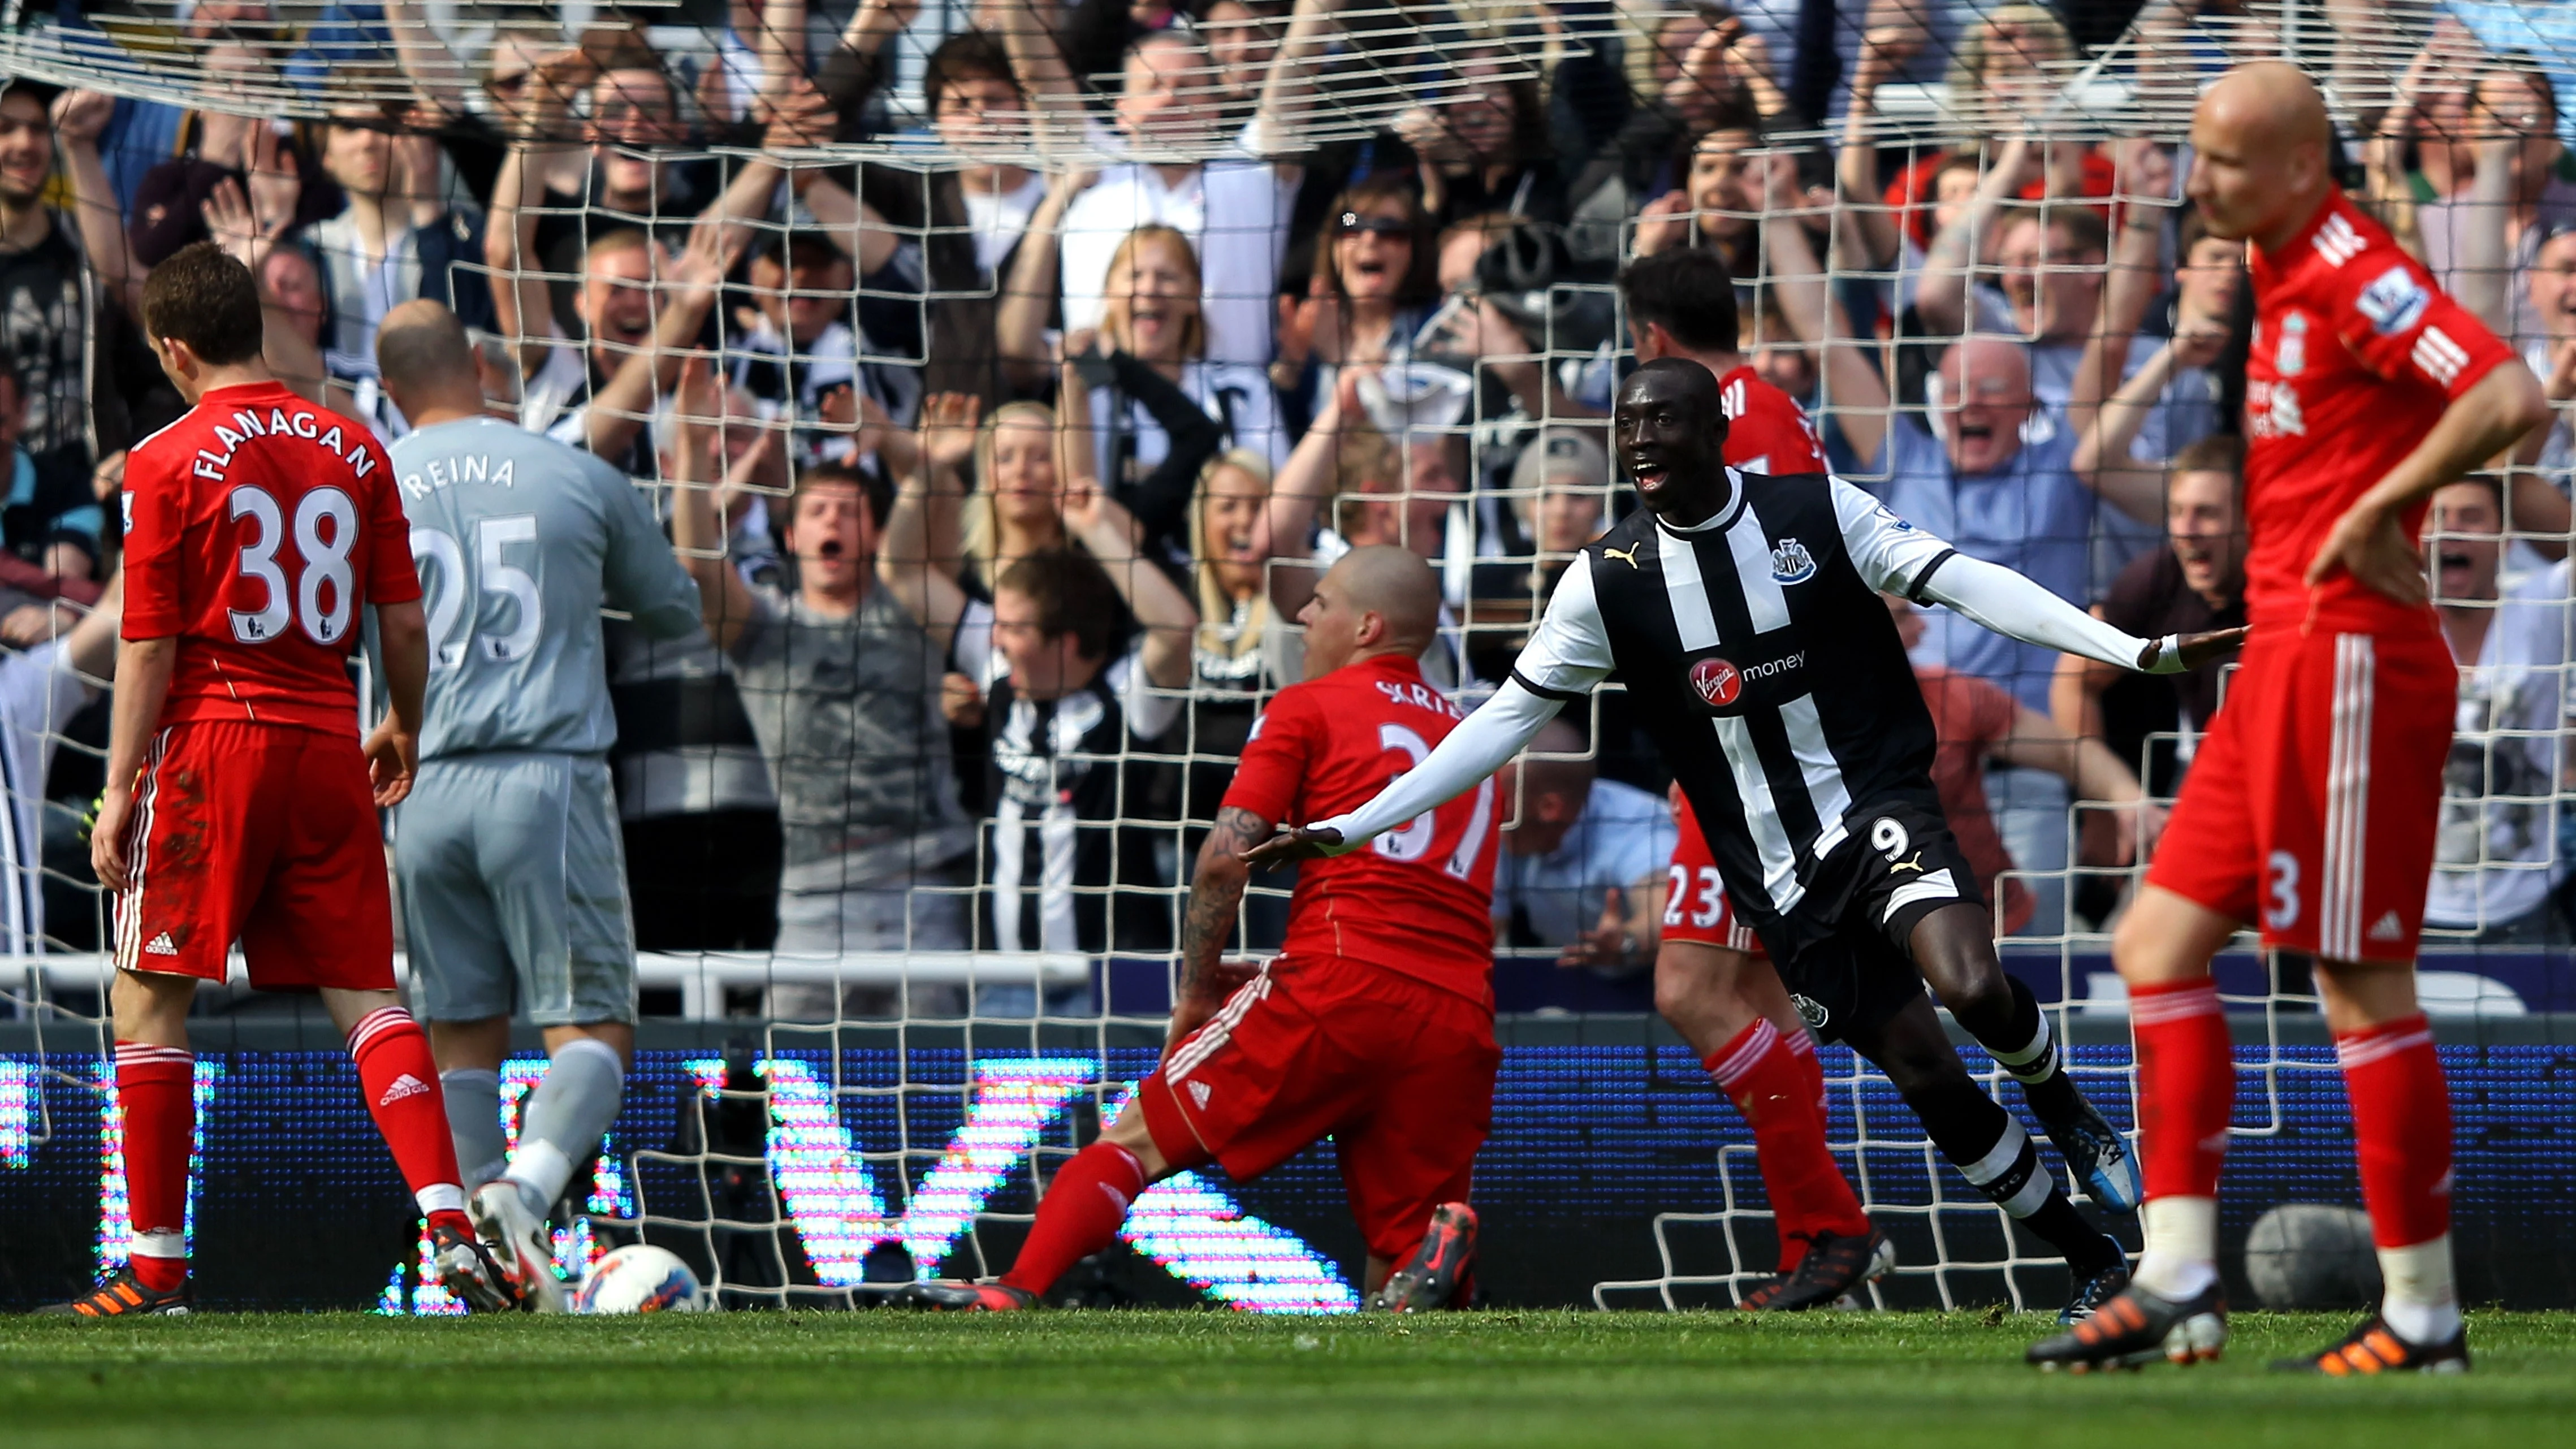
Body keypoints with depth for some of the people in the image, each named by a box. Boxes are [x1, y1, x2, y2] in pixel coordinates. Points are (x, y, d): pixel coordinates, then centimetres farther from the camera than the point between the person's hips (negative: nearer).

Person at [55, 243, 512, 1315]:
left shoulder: (167, 462, -6)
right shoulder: (355, 451, 6)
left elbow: (150, 648, -8)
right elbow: (404, 621, 9)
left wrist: (120, 791, -3)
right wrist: (404, 730, 26)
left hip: (212, 743, -4)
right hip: (328, 745, 4)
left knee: (149, 999, 5)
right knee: (364, 994, 7)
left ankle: (157, 1264, 5)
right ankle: (449, 1220, -9)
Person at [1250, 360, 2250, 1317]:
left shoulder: (1818, 512, -6)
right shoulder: (1608, 581, -1)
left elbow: (1963, 581, -11)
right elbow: (1507, 719, 4)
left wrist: (2139, 651, -20)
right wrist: (1351, 828, -1)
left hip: (1877, 805, -2)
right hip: (1777, 872, 2)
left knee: (1974, 988, -29)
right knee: (1927, 1076, -2)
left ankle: (2063, 1108, 4)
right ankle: (2094, 1264, 13)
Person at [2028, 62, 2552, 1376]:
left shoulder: (2357, 275, -15)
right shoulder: (2282, 272, 15)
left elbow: (2509, 397, -29)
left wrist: (2377, 509, -21)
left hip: (2347, 657, -10)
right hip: (2286, 656, 10)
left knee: (2361, 984, -6)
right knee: (2159, 943, 8)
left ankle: (2425, 1318, 1)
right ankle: (2178, 1290, 7)